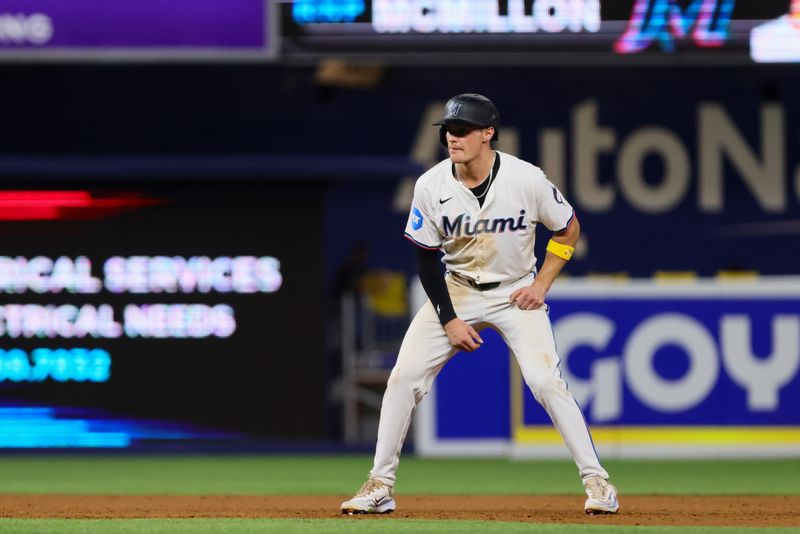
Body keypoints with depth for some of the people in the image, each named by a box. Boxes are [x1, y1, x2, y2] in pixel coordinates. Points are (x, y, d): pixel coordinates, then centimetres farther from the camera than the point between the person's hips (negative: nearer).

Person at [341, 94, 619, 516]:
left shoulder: (526, 180, -19)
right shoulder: (431, 187, -14)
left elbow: (569, 229, -2)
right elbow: (426, 258, -3)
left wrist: (542, 284, -10)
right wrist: (449, 320, -9)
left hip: (516, 294, -2)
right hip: (455, 292, 2)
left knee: (546, 382, -18)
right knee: (403, 378, -8)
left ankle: (596, 481, -8)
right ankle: (380, 486, 2)